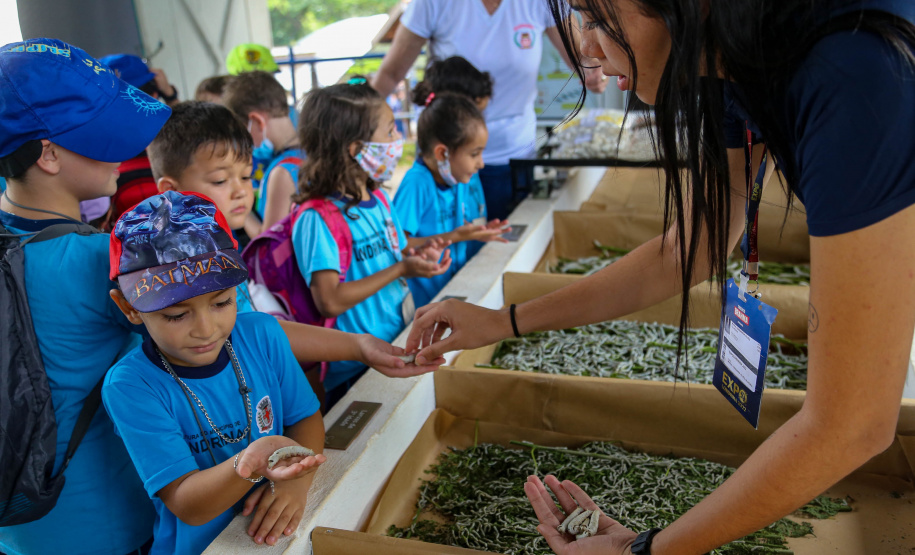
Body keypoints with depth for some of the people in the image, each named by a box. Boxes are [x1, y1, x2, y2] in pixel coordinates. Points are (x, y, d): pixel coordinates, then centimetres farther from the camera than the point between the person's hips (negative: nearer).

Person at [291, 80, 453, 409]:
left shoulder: (379, 199, 11)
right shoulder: (319, 219, -17)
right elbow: (330, 301, -23)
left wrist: (416, 255, 1)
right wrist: (401, 269, -19)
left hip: (399, 348, 8)